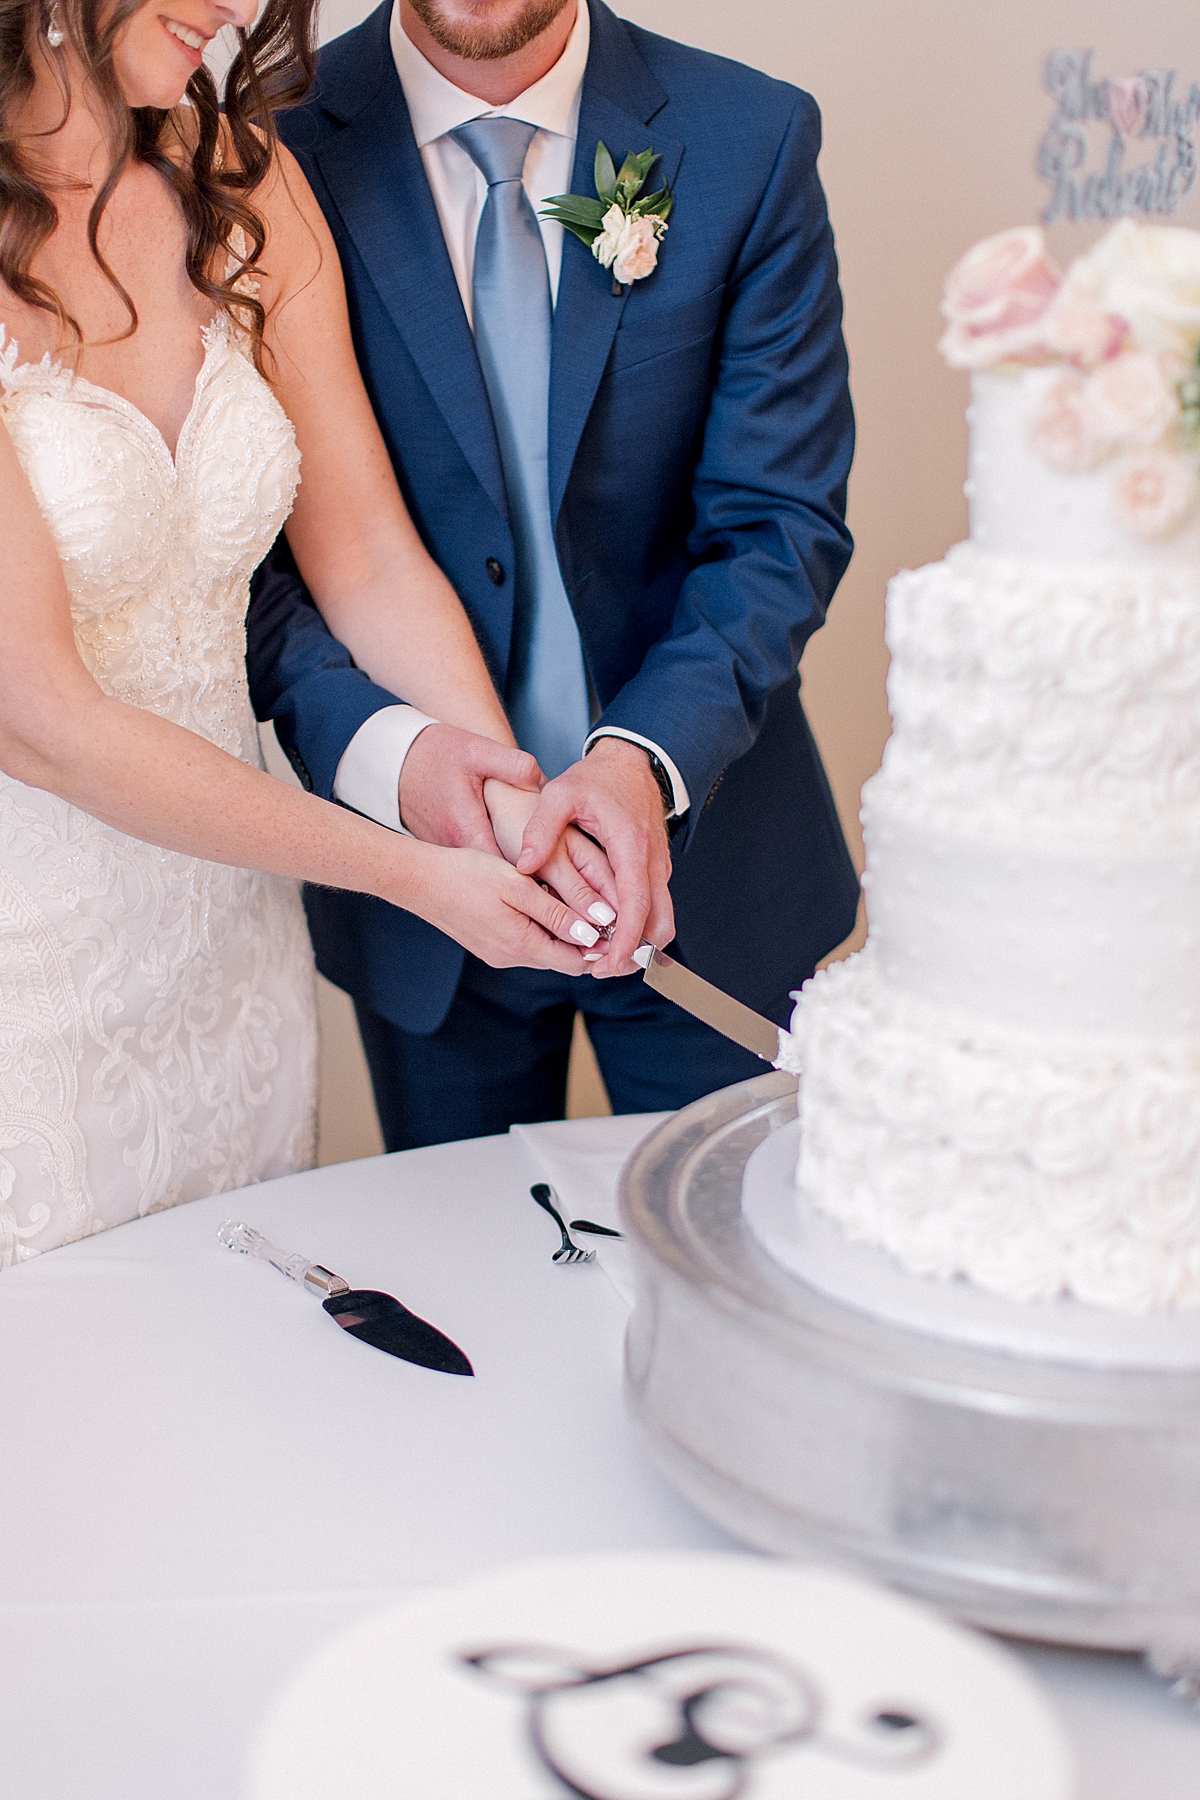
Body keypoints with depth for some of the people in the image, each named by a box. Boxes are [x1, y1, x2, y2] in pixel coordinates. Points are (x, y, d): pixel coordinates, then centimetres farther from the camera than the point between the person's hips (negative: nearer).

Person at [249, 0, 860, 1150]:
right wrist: (376, 748, -27)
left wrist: (650, 755, -26)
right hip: (423, 843, 0)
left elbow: (781, 523, -9)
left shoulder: (753, 141, -6)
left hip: (698, 843, 1)